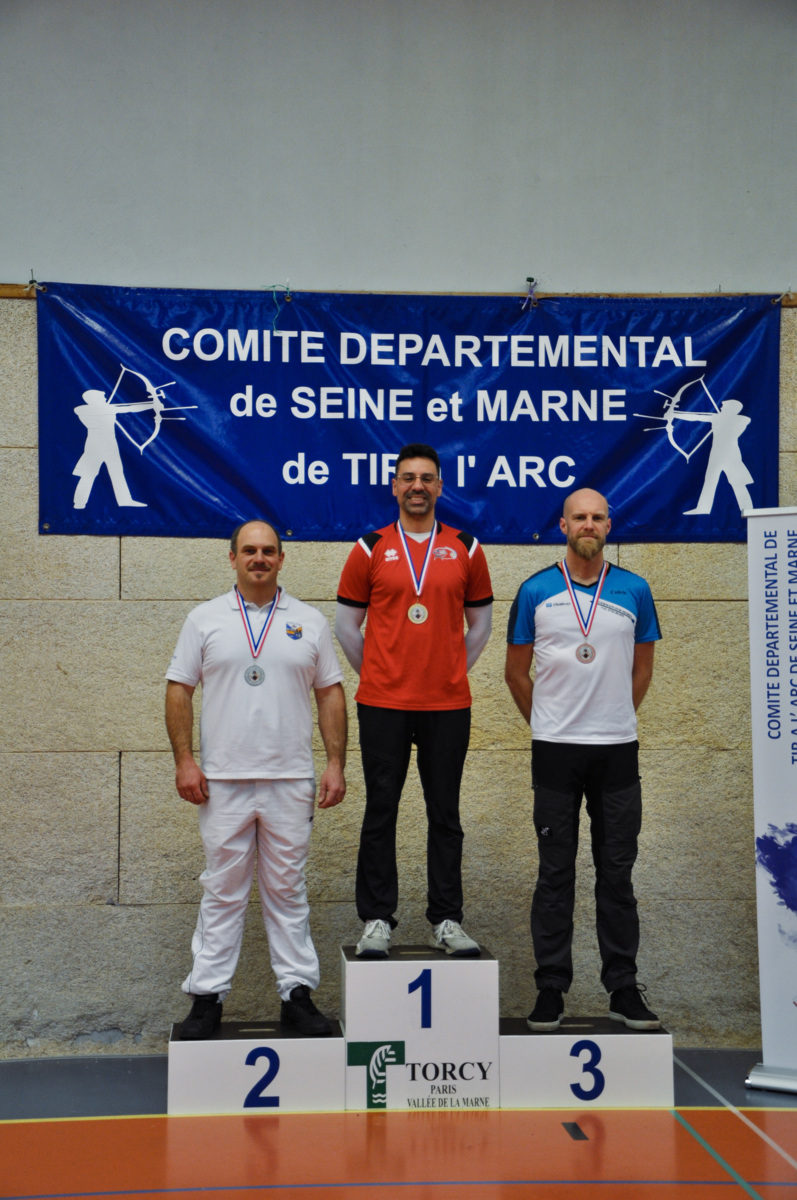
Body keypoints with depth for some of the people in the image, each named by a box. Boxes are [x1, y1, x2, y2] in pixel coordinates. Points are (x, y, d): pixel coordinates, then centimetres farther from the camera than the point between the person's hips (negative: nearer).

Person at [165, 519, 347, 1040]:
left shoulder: (309, 621, 8)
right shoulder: (205, 619, 6)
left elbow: (331, 694, 8)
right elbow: (179, 689, 5)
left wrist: (336, 764, 1)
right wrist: (184, 760, -4)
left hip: (291, 781, 1)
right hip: (223, 781, -1)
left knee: (288, 889, 8)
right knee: (223, 891, 5)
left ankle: (298, 992, 15)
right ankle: (208, 996, 12)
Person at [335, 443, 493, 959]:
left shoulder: (466, 548, 6)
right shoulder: (370, 549, 3)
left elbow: (480, 620, 15)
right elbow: (347, 622, 9)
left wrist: (454, 670, 11)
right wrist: (375, 672, 9)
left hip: (448, 704, 1)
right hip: (382, 703, -1)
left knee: (445, 814, 7)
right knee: (380, 812, 4)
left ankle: (448, 921, 15)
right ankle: (377, 921, 13)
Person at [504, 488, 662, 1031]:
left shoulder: (634, 590, 5)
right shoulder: (535, 592, 1)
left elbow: (642, 669, 14)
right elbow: (517, 671, 9)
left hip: (618, 748, 1)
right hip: (555, 749, -1)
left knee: (617, 872, 6)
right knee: (556, 873, 4)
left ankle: (623, 987, 16)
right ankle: (551, 987, 12)